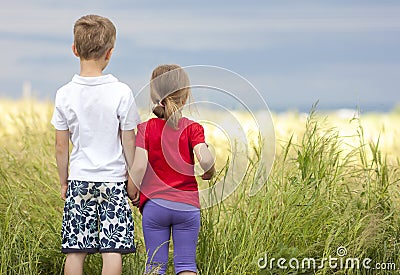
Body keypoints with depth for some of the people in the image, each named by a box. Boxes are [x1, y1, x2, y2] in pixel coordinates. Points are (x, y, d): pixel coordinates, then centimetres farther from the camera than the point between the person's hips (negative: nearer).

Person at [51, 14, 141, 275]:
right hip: (113, 180, -2)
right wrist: (132, 179, 8)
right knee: (113, 250, 0)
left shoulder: (65, 94, -4)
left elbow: (61, 146, 1)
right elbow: (129, 142, -4)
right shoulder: (121, 92, -10)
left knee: (75, 250, 5)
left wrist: (64, 182, 14)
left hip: (79, 180, 2)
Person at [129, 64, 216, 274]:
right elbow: (204, 158, -16)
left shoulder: (146, 129, -1)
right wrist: (210, 171, 5)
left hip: (154, 204, 0)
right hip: (187, 205, 0)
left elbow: (139, 165, -10)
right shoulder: (192, 128, -2)